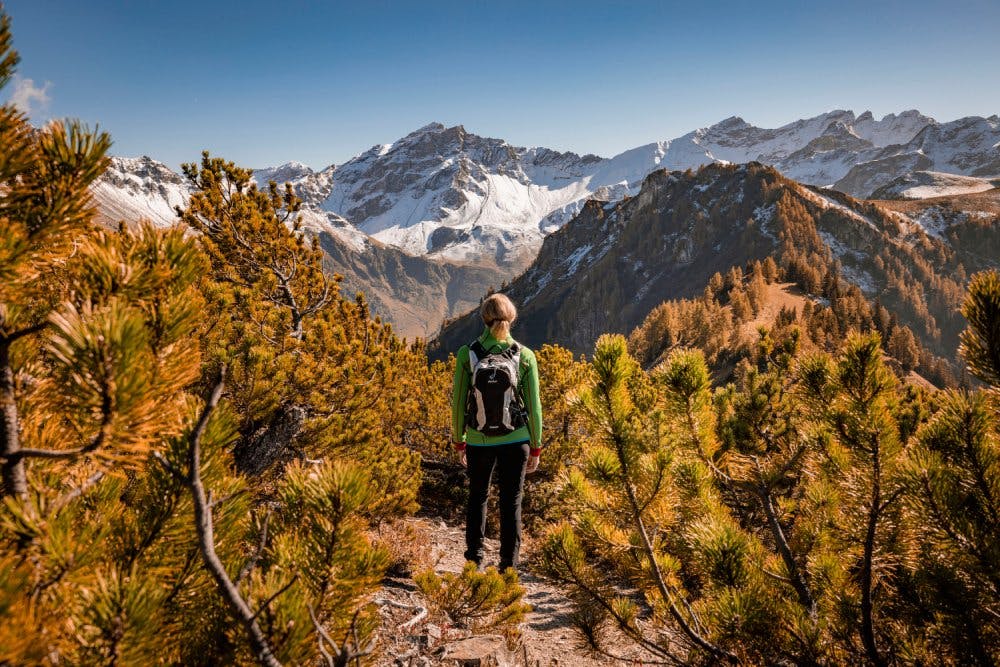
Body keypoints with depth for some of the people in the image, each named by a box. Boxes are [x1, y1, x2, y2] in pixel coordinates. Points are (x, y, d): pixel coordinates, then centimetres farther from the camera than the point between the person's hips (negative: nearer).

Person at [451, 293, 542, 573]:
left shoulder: (467, 354, -8)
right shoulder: (525, 356, -8)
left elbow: (458, 402, -3)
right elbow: (533, 405, -4)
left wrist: (459, 441, 10)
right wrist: (536, 447, 7)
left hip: (478, 442, 1)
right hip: (515, 442, 0)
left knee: (477, 496, 22)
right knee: (511, 502, 12)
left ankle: (474, 559, 30)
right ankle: (508, 566, 17)